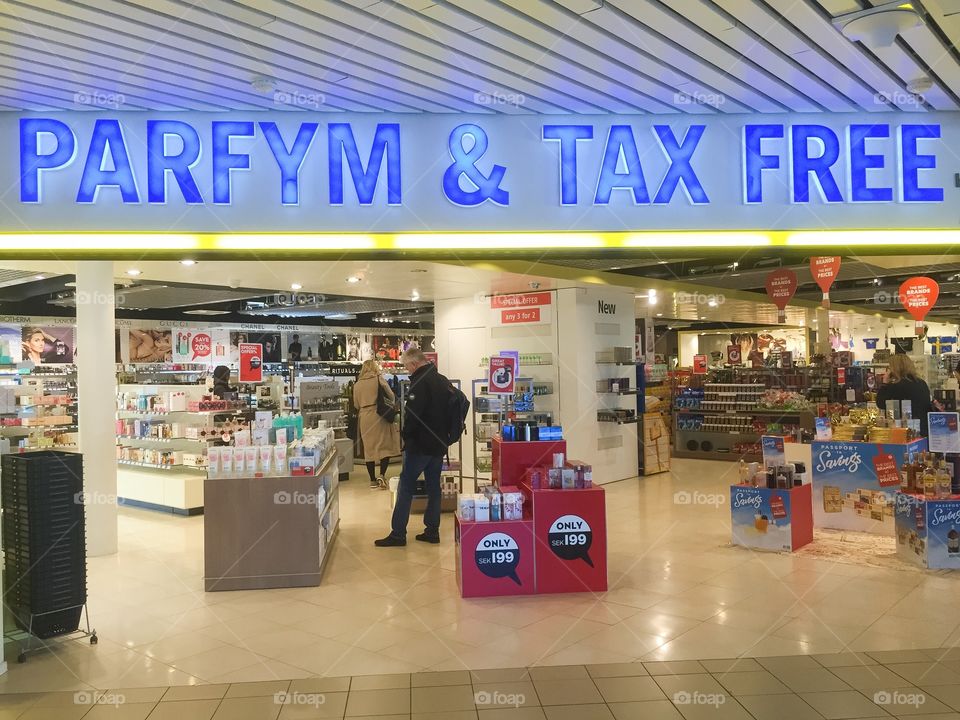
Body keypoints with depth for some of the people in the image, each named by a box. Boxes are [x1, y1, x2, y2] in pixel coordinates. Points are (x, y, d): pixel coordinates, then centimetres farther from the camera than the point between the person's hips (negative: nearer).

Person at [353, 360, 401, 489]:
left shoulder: (357, 384, 8)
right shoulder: (378, 379, -2)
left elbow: (356, 404, 12)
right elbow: (391, 395, -1)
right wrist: (391, 403, 19)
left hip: (364, 418, 3)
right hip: (379, 415, -3)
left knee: (369, 448, 8)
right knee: (385, 446, 3)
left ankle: (373, 480, 11)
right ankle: (382, 475, -10)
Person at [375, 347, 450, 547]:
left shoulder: (420, 381, -16)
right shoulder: (444, 381, 11)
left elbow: (412, 413, -21)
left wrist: (406, 435, -7)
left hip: (420, 444, -8)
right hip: (439, 443, 8)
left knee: (406, 487, -1)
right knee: (434, 487, 12)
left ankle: (398, 533, 0)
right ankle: (432, 530, 15)